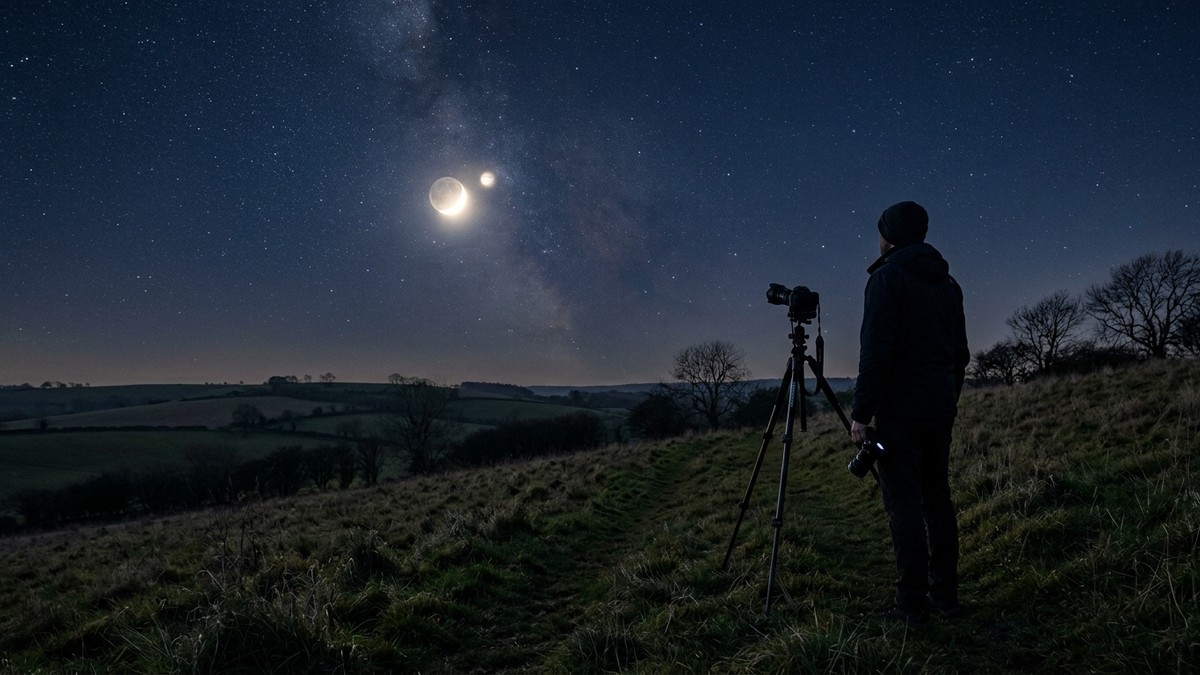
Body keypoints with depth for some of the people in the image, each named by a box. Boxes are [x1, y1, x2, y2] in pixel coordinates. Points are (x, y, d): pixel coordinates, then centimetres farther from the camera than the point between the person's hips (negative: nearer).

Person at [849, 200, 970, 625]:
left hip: (900, 411, -7)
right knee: (937, 499, 11)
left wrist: (861, 414, -12)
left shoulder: (888, 277, -9)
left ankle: (912, 605, -2)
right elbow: (960, 354, 16)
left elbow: (875, 352, -16)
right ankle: (945, 596, 17)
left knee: (904, 505, -5)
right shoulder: (947, 283, 14)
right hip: (941, 411, 7)